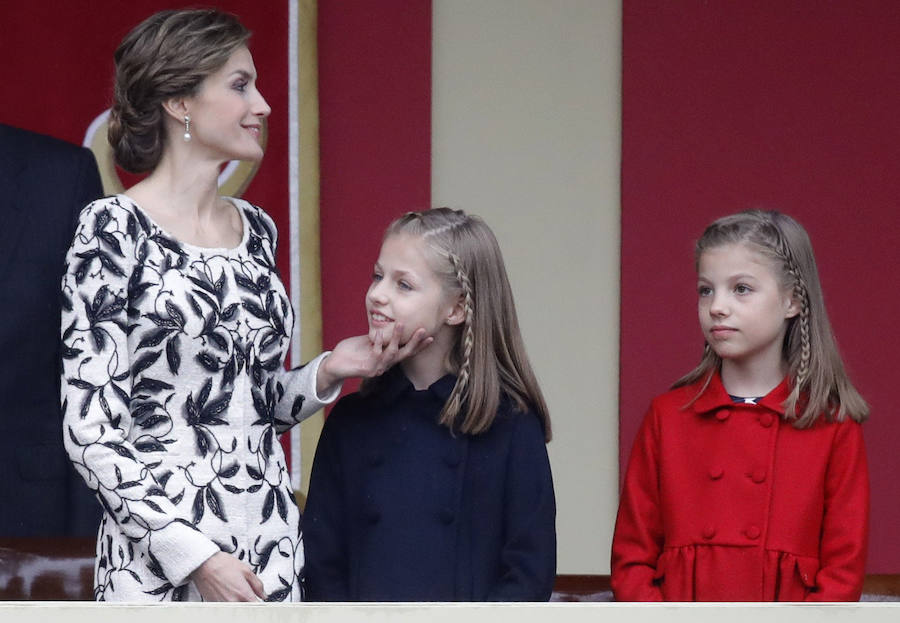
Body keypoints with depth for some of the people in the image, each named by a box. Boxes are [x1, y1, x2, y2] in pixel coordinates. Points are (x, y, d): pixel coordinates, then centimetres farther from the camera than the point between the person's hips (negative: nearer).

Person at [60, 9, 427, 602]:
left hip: (271, 547, 6)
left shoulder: (256, 229, 11)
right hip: (160, 559, -6)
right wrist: (192, 554, -16)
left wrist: (327, 373, 2)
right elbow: (90, 431, -12)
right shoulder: (115, 228, -8)